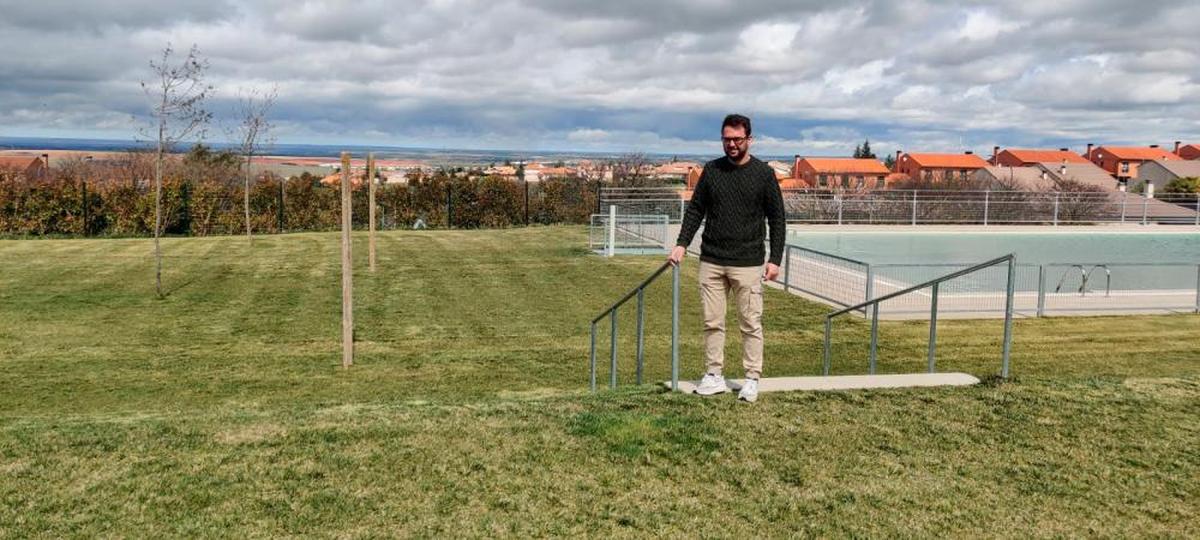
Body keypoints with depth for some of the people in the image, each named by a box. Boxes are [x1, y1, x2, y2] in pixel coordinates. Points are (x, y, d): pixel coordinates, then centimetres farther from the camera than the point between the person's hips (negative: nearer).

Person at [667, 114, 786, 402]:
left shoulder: (763, 173, -1)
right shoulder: (711, 170, 7)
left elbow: (777, 218, 1)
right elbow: (695, 210, 11)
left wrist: (775, 259, -5)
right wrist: (682, 244, 0)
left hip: (748, 263, -3)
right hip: (711, 261, 3)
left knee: (751, 324, 2)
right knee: (712, 322, 7)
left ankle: (752, 379, 12)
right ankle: (714, 376, 17)